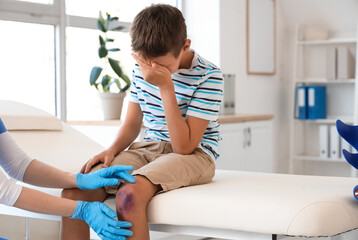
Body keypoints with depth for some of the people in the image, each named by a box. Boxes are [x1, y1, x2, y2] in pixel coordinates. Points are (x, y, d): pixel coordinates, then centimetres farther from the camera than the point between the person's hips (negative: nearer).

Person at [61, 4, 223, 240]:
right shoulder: (142, 68, 5)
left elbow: (184, 146, -19)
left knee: (129, 194, -38)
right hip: (148, 149, 6)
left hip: (194, 154, -6)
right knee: (74, 191, -21)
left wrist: (166, 86, -23)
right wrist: (112, 150, -7)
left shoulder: (208, 76, -13)